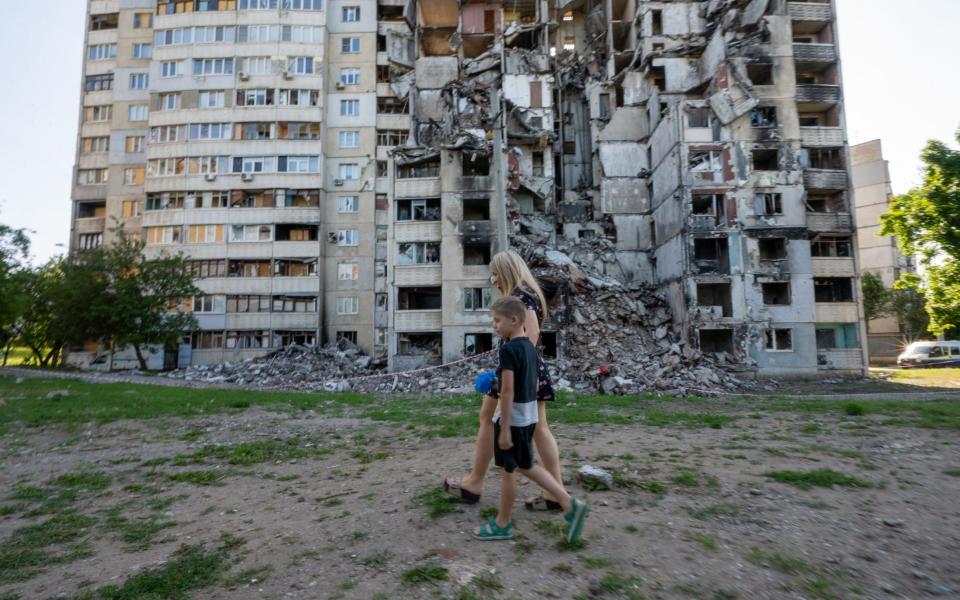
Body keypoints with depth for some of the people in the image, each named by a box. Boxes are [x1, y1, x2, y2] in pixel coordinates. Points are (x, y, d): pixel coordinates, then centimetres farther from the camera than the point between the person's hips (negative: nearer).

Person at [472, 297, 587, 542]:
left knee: (508, 471, 6)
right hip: (529, 417, 9)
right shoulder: (530, 347, 8)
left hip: (513, 419, -9)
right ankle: (569, 504, 15)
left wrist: (504, 428, -19)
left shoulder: (508, 349, -19)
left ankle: (502, 525, 22)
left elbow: (508, 390, -22)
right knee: (526, 467, 20)